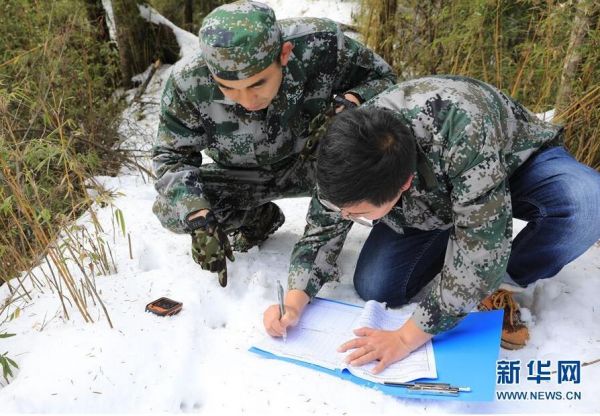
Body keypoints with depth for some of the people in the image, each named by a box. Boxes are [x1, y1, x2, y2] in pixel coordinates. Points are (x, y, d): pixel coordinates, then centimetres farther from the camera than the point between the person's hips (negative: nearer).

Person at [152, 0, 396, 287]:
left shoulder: (320, 43, -30)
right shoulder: (188, 83, -28)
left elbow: (382, 79, -13)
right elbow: (171, 156, -16)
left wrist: (351, 102, -36)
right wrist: (198, 218, -33)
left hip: (308, 165, -1)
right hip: (242, 178, 2)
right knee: (169, 209, -19)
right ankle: (260, 217, 8)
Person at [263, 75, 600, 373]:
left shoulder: (463, 131, -44)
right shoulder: (348, 150, -26)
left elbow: (480, 243, -40)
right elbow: (323, 229, -12)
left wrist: (407, 338, -36)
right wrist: (295, 301, -27)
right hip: (432, 201, 3)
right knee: (374, 288, -14)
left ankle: (501, 283, -8)